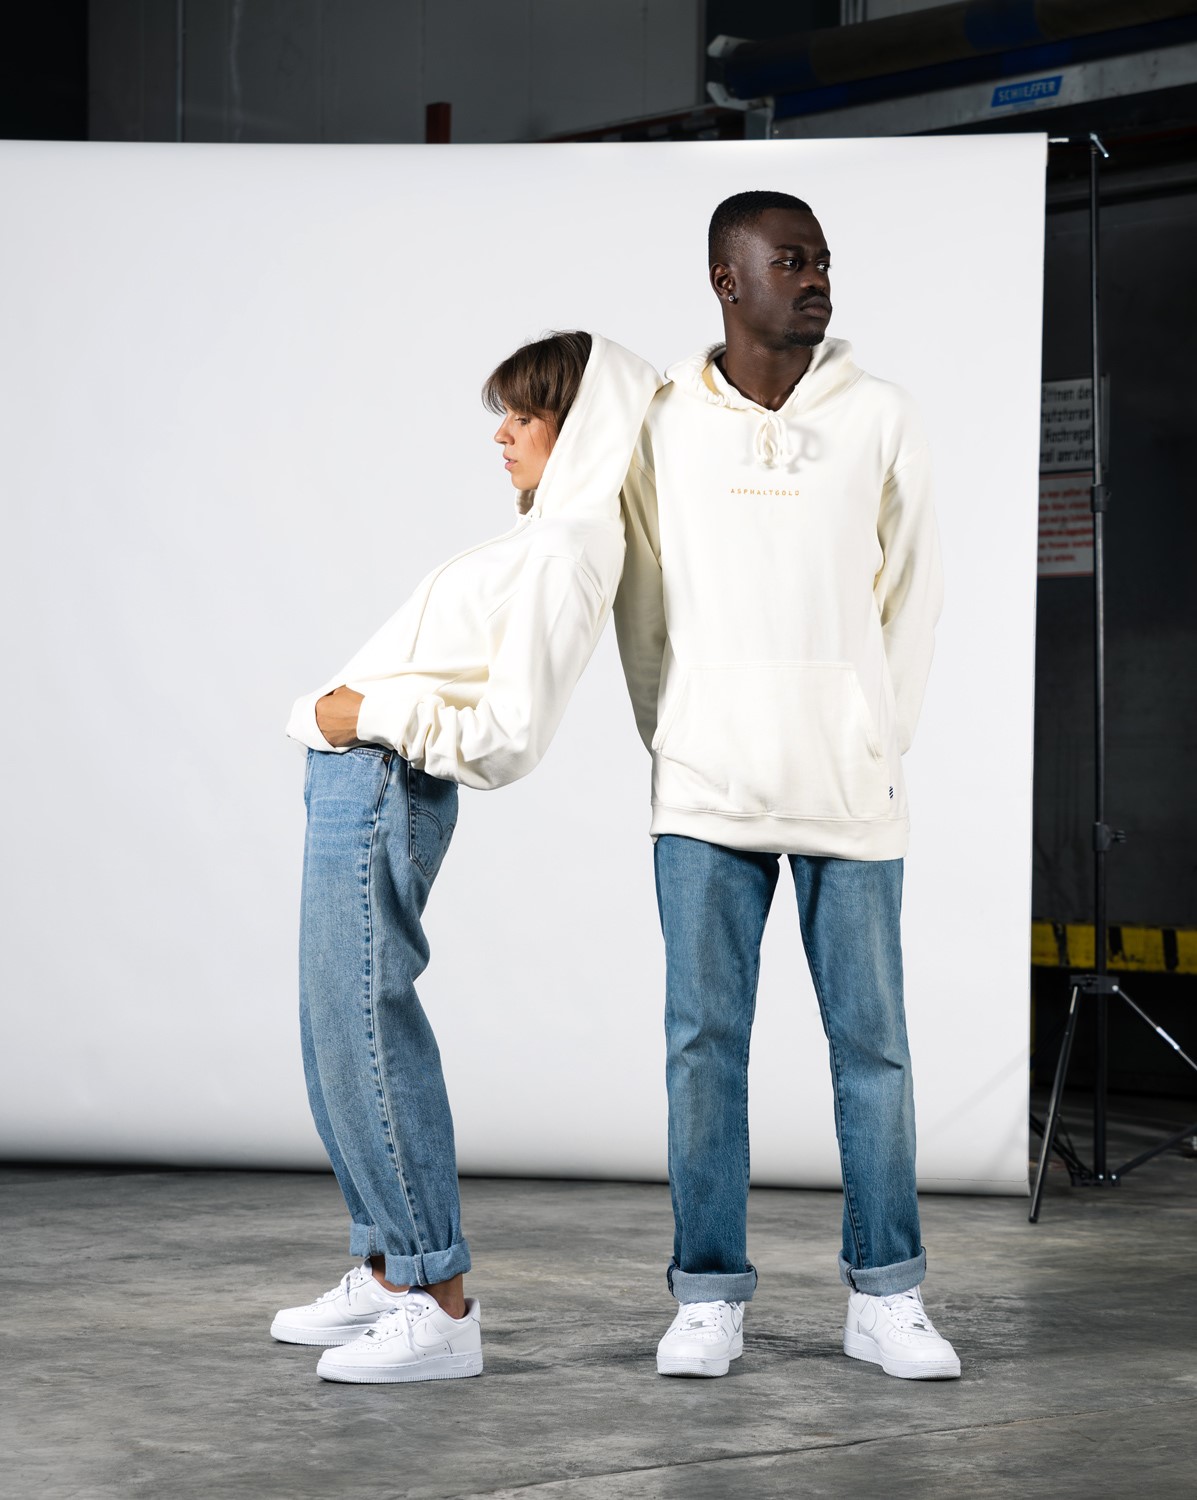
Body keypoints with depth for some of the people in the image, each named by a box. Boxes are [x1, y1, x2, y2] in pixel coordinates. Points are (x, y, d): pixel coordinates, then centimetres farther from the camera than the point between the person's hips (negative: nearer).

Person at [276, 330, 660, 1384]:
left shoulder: (564, 554, -16)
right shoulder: (552, 538, 13)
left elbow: (506, 740, -22)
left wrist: (367, 714, -15)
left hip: (384, 786, -10)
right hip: (358, 781, 10)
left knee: (366, 1030, -10)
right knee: (341, 1032, 13)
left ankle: (439, 1305, -8)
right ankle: (385, 1272, 20)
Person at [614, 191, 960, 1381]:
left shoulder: (880, 421, 1)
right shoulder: (658, 423, 2)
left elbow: (910, 598, 6)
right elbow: (639, 601, 9)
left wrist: (876, 749, 4)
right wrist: (677, 748, 6)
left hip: (849, 792, 0)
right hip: (707, 794, 0)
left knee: (871, 1041, 4)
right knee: (704, 1041, 2)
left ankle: (885, 1296, 12)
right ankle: (709, 1296, 10)